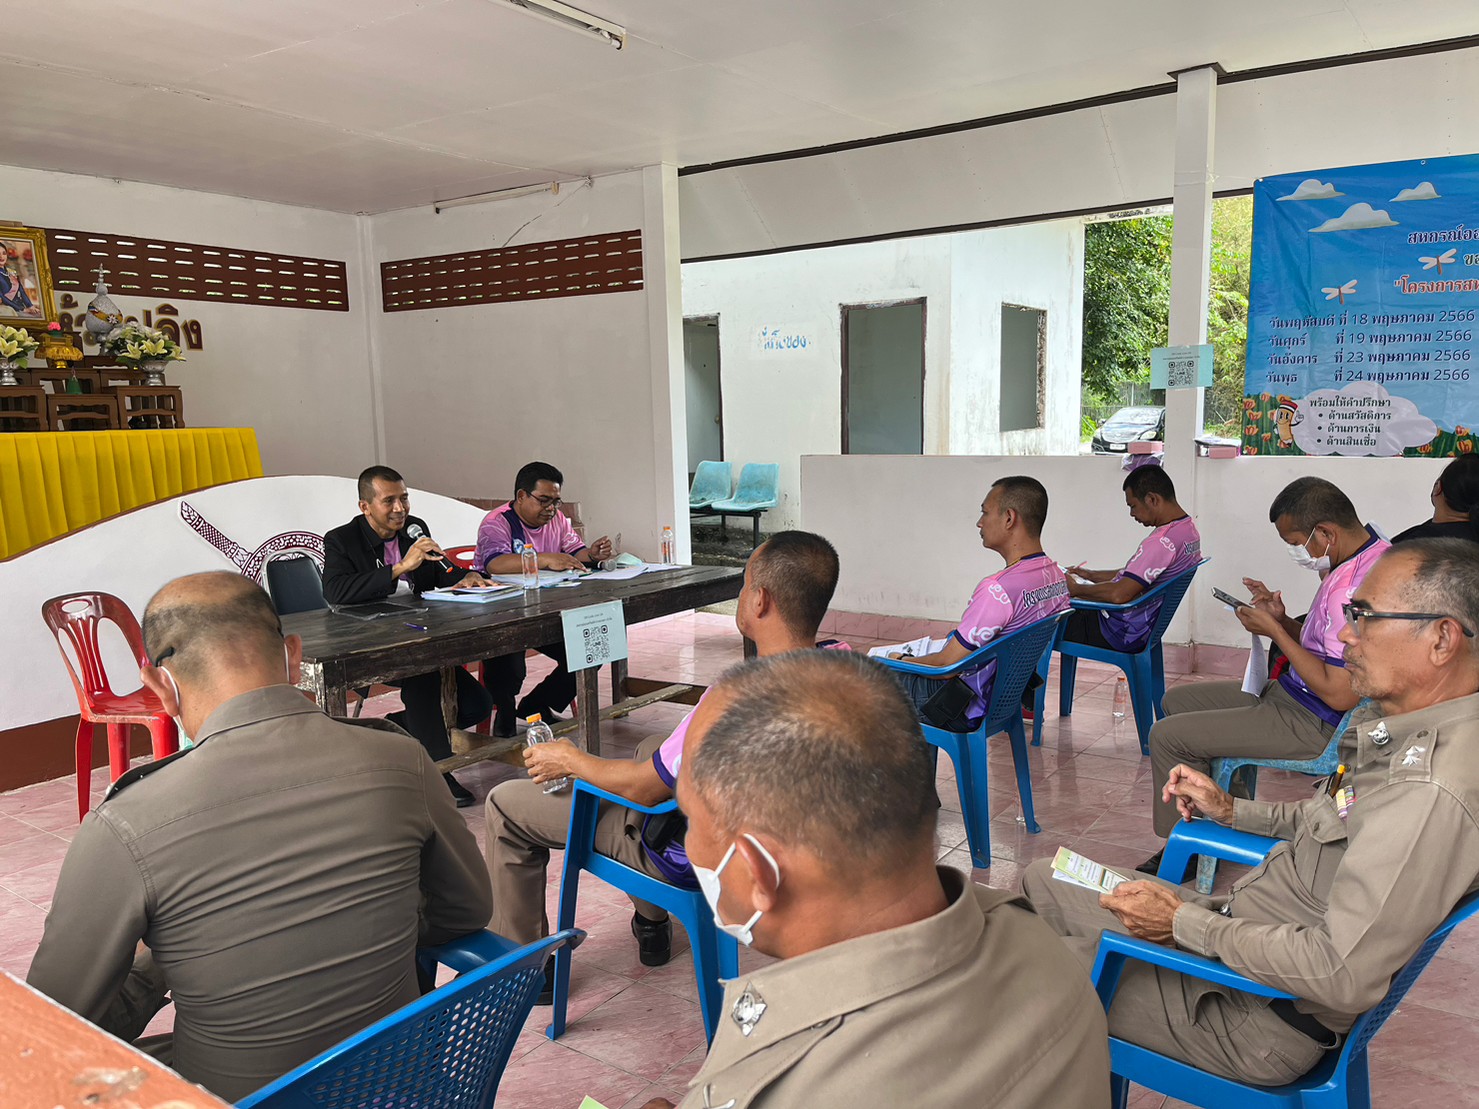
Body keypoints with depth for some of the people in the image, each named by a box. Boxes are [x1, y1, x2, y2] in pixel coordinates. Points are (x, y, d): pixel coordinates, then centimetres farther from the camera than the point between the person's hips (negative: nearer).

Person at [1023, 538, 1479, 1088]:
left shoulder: (1431, 792, -32)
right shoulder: (1404, 731, 1)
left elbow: (1343, 976, -33)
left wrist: (1185, 922, -22)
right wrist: (1230, 810, 10)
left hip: (1259, 1018, -10)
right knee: (1041, 880, 17)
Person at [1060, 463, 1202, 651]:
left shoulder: (1162, 541, -27)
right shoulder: (1189, 528, 7)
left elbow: (1119, 594, -31)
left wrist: (1075, 589, -15)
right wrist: (1091, 575, 15)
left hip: (1124, 633, -10)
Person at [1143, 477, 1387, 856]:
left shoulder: (1356, 586, -29)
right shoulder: (1369, 555, 5)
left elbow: (1340, 695, -27)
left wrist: (1275, 632, -18)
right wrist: (1283, 621, -2)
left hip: (1315, 724, -11)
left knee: (1167, 736, -14)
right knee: (1177, 700, 17)